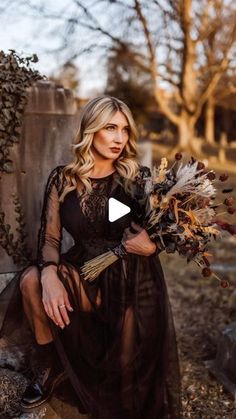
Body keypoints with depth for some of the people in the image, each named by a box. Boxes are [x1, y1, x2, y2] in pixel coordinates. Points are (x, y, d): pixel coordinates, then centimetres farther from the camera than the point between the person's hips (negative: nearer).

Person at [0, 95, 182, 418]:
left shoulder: (139, 177, -7)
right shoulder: (62, 179, -3)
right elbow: (49, 237, -8)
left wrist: (152, 245, -24)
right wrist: (49, 275, -27)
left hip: (133, 280, -1)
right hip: (86, 273, 1)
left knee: (126, 373, -13)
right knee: (31, 280, -27)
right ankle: (50, 369, -1)